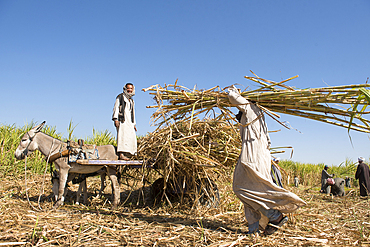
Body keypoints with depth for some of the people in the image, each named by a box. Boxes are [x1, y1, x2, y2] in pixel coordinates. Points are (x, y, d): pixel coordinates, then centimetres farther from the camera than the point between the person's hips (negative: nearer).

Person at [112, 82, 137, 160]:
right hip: (122, 119, -7)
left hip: (129, 121, 7)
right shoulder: (120, 97, 7)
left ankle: (125, 154, -3)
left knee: (131, 136, -3)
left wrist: (134, 124, 20)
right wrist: (115, 119, -13)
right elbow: (116, 108, -1)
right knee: (122, 135, -18)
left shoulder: (131, 100, 26)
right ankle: (121, 154, -25)